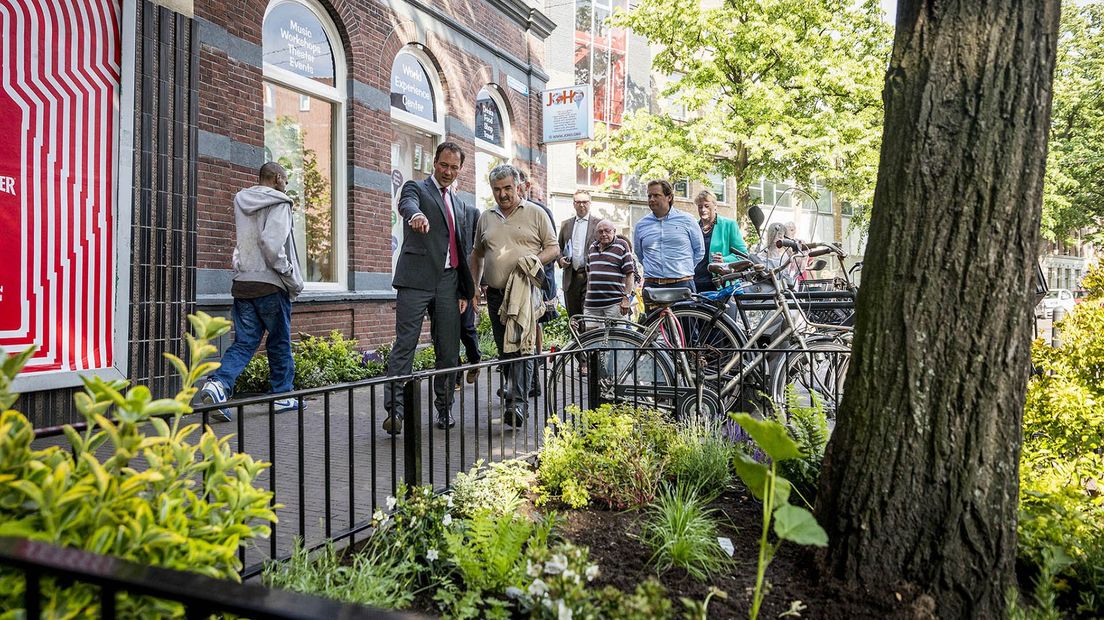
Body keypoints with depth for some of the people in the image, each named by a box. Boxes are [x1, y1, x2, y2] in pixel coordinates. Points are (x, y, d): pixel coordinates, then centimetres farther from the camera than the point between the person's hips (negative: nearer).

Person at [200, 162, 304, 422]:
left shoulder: (241, 202, 16)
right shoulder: (278, 204, -8)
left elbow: (243, 241, 16)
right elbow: (272, 244, -19)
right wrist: (292, 280, -14)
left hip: (242, 283, 6)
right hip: (270, 284, -6)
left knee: (244, 342, 7)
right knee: (279, 342, 8)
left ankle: (218, 383, -15)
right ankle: (283, 396, 17)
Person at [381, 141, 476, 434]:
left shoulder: (458, 202, 23)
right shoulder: (416, 188, 5)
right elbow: (407, 203, -21)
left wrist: (464, 290, 17)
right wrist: (416, 215, -46)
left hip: (448, 282, 6)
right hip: (417, 279, -5)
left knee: (449, 349, 7)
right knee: (405, 344, -9)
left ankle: (444, 407, 20)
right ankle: (394, 410, -10)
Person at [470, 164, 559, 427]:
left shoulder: (535, 213, 5)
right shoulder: (486, 218, 16)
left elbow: (553, 248, 5)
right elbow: (477, 254, 24)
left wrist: (534, 261, -14)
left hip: (525, 291, -4)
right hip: (496, 294, 5)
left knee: (521, 346, -16)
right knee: (504, 350, 10)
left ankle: (518, 402, -19)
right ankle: (513, 391, 25)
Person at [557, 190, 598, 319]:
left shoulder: (598, 224, 5)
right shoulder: (565, 224, 16)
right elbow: (559, 248, 21)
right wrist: (560, 259, 1)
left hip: (591, 276, -4)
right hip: (571, 277, 4)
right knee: (573, 316, 7)